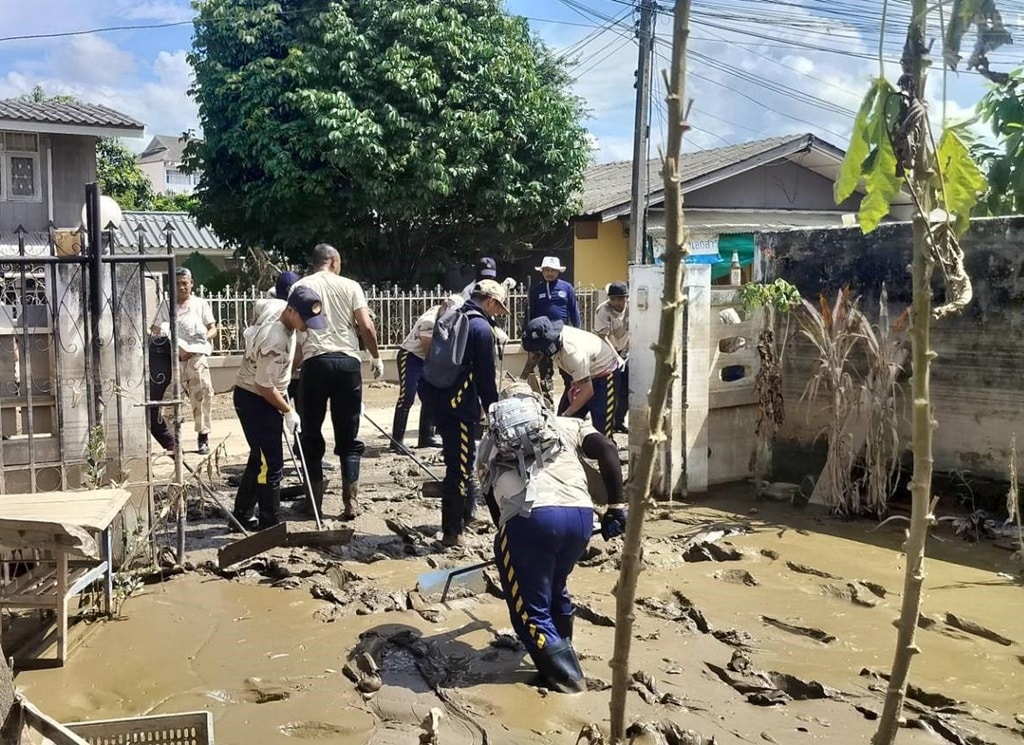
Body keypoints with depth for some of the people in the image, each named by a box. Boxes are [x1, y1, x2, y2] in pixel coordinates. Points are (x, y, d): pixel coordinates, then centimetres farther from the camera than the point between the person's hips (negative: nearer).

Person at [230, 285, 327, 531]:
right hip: (254, 400, -10)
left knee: (260, 459, 18)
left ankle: (242, 515, 30)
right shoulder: (275, 340, -30)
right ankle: (270, 523, 3)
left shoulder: (279, 317, 1)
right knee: (271, 463, -6)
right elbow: (264, 385, -27)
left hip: (265, 399, 10)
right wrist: (288, 411, -15)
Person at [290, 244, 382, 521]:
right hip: (347, 361, 0)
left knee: (312, 434, 11)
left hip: (314, 361, 0)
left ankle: (314, 499, 15)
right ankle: (350, 503, 4)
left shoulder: (300, 286, 8)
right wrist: (376, 357, 12)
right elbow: (366, 327, -2)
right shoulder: (350, 286, 6)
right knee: (348, 437, 7)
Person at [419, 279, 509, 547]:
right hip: (457, 402, -10)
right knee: (459, 466, -3)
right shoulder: (482, 328, -11)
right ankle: (451, 532, 2)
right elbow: (486, 376, -11)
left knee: (463, 457, 25)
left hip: (433, 393, 10)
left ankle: (467, 512, 39)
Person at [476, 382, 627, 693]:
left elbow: (492, 498, 30)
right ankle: (562, 649, 47)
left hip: (528, 518, -3)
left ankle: (565, 674, 11)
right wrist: (616, 507, 11)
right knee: (555, 587, 31)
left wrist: (505, 537, 45)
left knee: (530, 610, 15)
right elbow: (607, 449, 11)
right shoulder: (565, 425, 28)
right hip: (580, 514, 3)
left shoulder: (489, 443, 28)